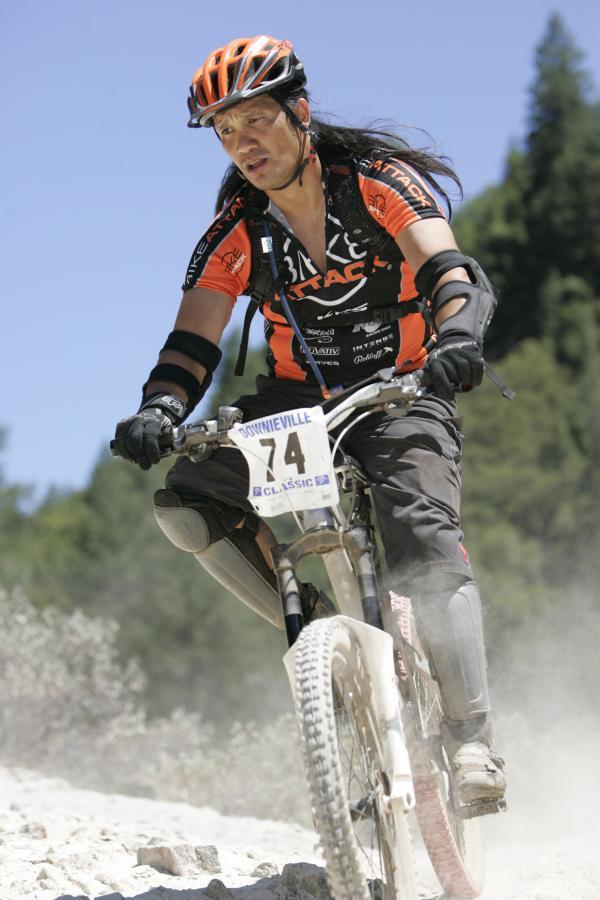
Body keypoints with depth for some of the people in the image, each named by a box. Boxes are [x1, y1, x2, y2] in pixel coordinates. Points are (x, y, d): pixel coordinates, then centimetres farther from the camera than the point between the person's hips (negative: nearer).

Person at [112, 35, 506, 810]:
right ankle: (317, 628, -8)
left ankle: (472, 739, -26)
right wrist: (159, 408, -31)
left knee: (423, 535, -30)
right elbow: (194, 341, -10)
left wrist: (456, 337, -46)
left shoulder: (381, 182, -10)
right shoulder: (235, 234, -2)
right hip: (297, 405, 4)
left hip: (400, 395, -4)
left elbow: (445, 270, -24)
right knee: (184, 499, -19)